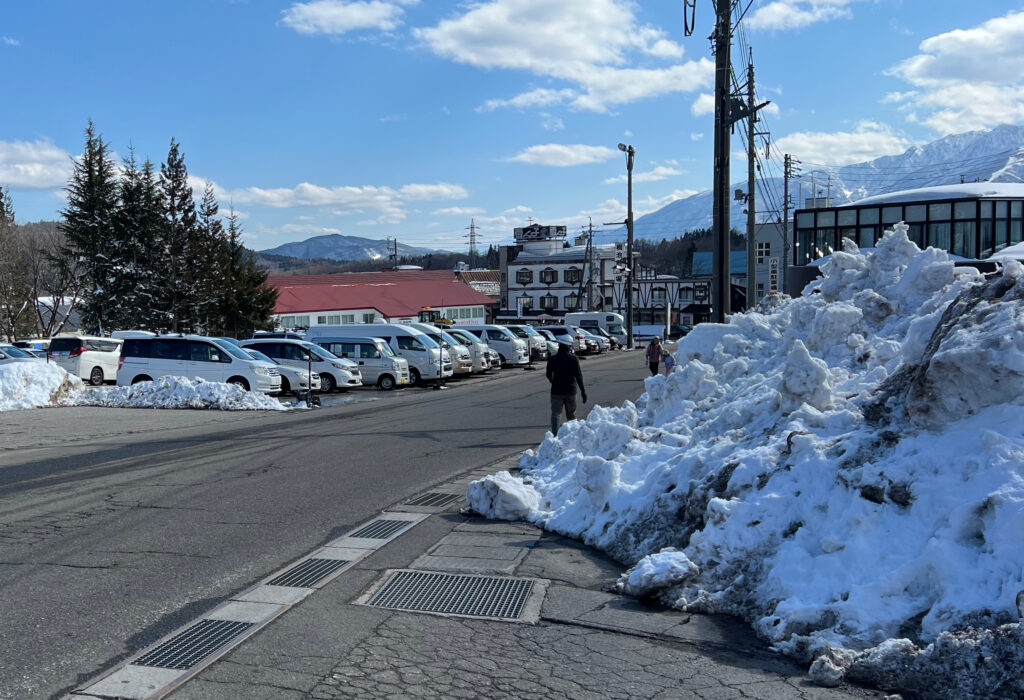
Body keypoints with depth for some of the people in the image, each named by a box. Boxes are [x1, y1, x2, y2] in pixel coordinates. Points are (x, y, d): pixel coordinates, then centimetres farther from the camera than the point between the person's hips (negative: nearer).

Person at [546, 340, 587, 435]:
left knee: (555, 414, 2)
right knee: (571, 415, 15)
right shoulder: (574, 358, -6)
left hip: (556, 391, 0)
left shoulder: (552, 359, -2)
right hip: (570, 391, 0)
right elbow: (578, 375, -12)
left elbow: (548, 374, 8)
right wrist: (583, 391, -11)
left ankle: (554, 435, -14)